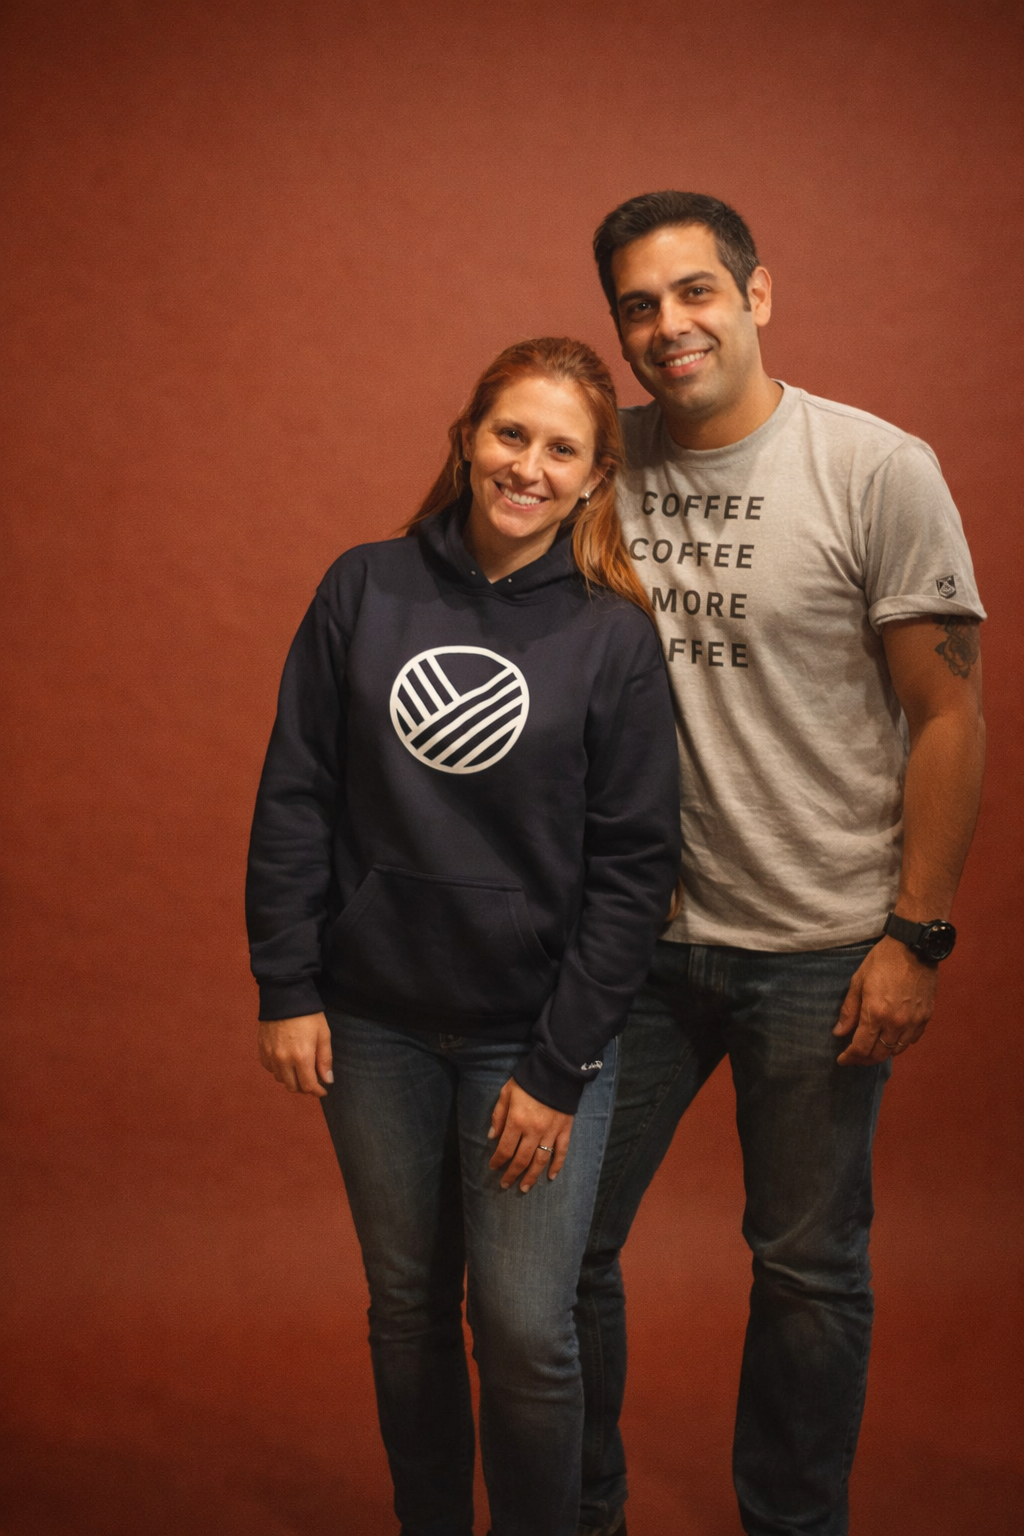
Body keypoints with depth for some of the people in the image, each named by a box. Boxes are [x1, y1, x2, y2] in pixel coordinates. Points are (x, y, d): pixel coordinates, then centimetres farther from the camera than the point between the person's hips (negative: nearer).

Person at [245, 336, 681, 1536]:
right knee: (406, 1306, 16)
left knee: (525, 1331, 1)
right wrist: (286, 986, -3)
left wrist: (558, 1070, -10)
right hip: (374, 1024, 3)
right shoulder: (364, 590, -1)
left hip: (536, 1033, -2)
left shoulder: (615, 638, -7)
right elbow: (296, 794, 2)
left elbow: (632, 866, -7)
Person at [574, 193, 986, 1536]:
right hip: (636, 933, 4)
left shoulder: (880, 471, -9)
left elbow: (950, 716, -7)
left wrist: (917, 936, -10)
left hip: (820, 951, -3)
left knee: (810, 1267, 11)